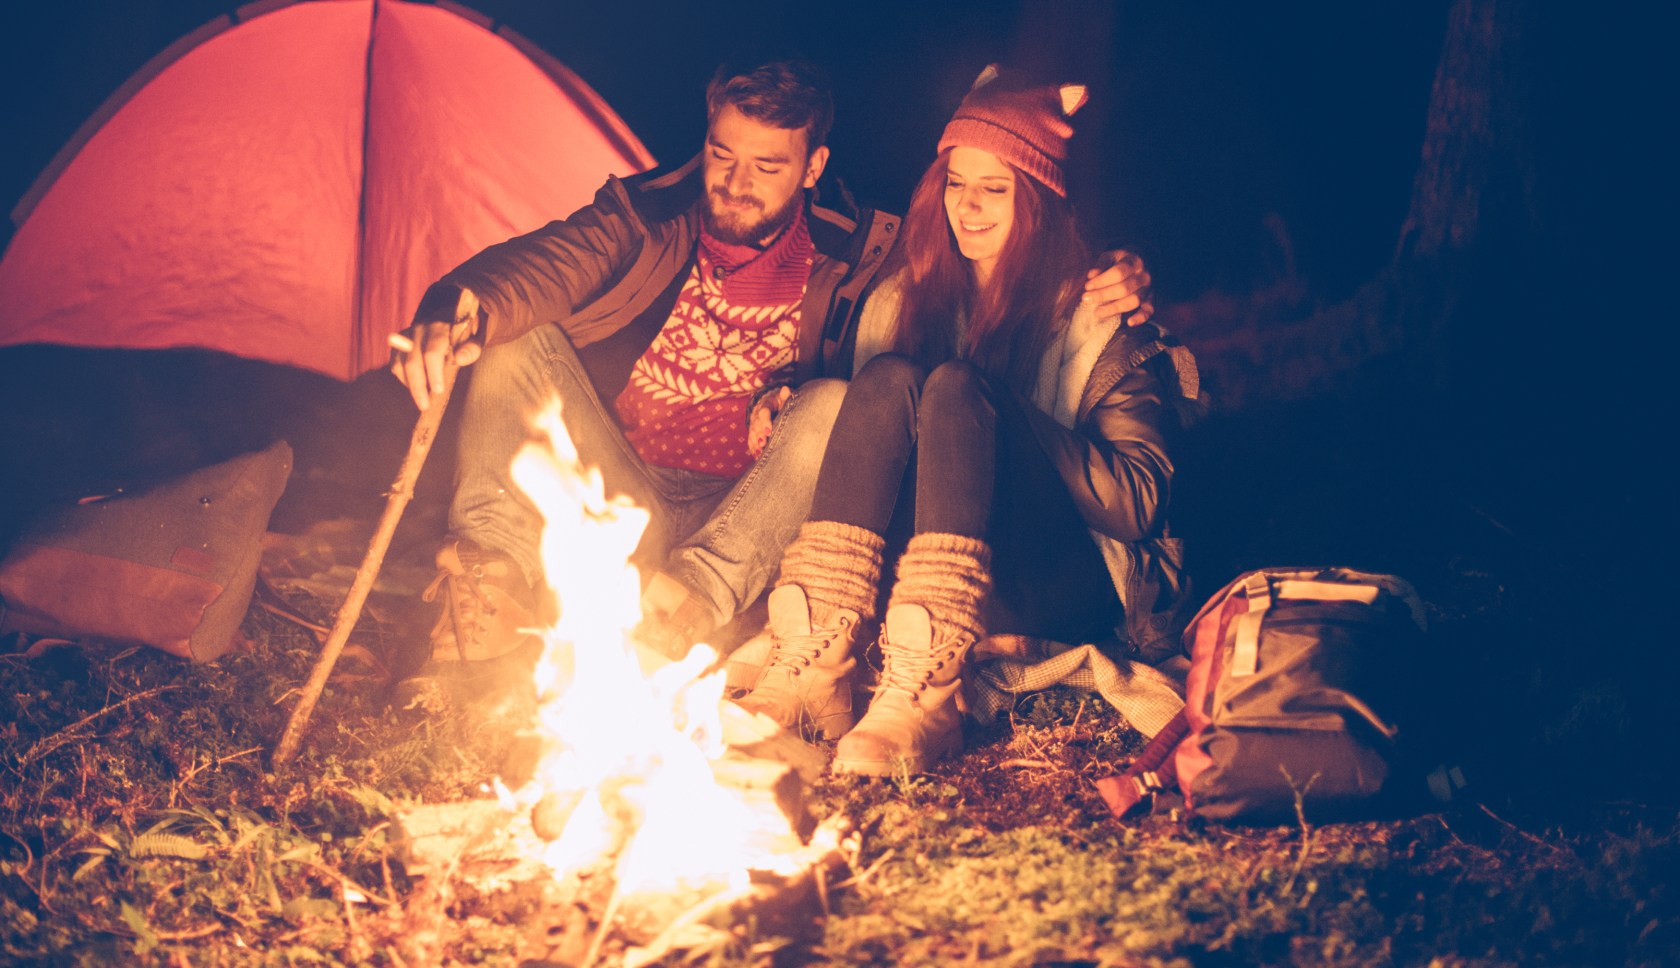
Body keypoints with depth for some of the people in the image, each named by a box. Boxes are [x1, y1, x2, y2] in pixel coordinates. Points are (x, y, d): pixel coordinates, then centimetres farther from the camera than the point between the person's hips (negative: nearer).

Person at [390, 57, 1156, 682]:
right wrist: (458, 313, -38)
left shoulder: (851, 259, 2)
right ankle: (488, 576, -35)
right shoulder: (648, 216, 1)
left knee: (837, 404, -26)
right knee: (520, 340, -17)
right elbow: (543, 265, -15)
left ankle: (690, 603, -42)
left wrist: (1092, 292, -13)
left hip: (742, 516, -1)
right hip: (612, 504, 1)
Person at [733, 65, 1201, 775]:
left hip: (1063, 596, -3)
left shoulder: (1094, 317, -2)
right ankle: (815, 667, -34)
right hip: (928, 571, 4)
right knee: (888, 378, -19)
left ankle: (924, 691, -43)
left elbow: (1136, 501, -11)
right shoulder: (905, 297, 13)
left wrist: (994, 403, -17)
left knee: (954, 386, -26)